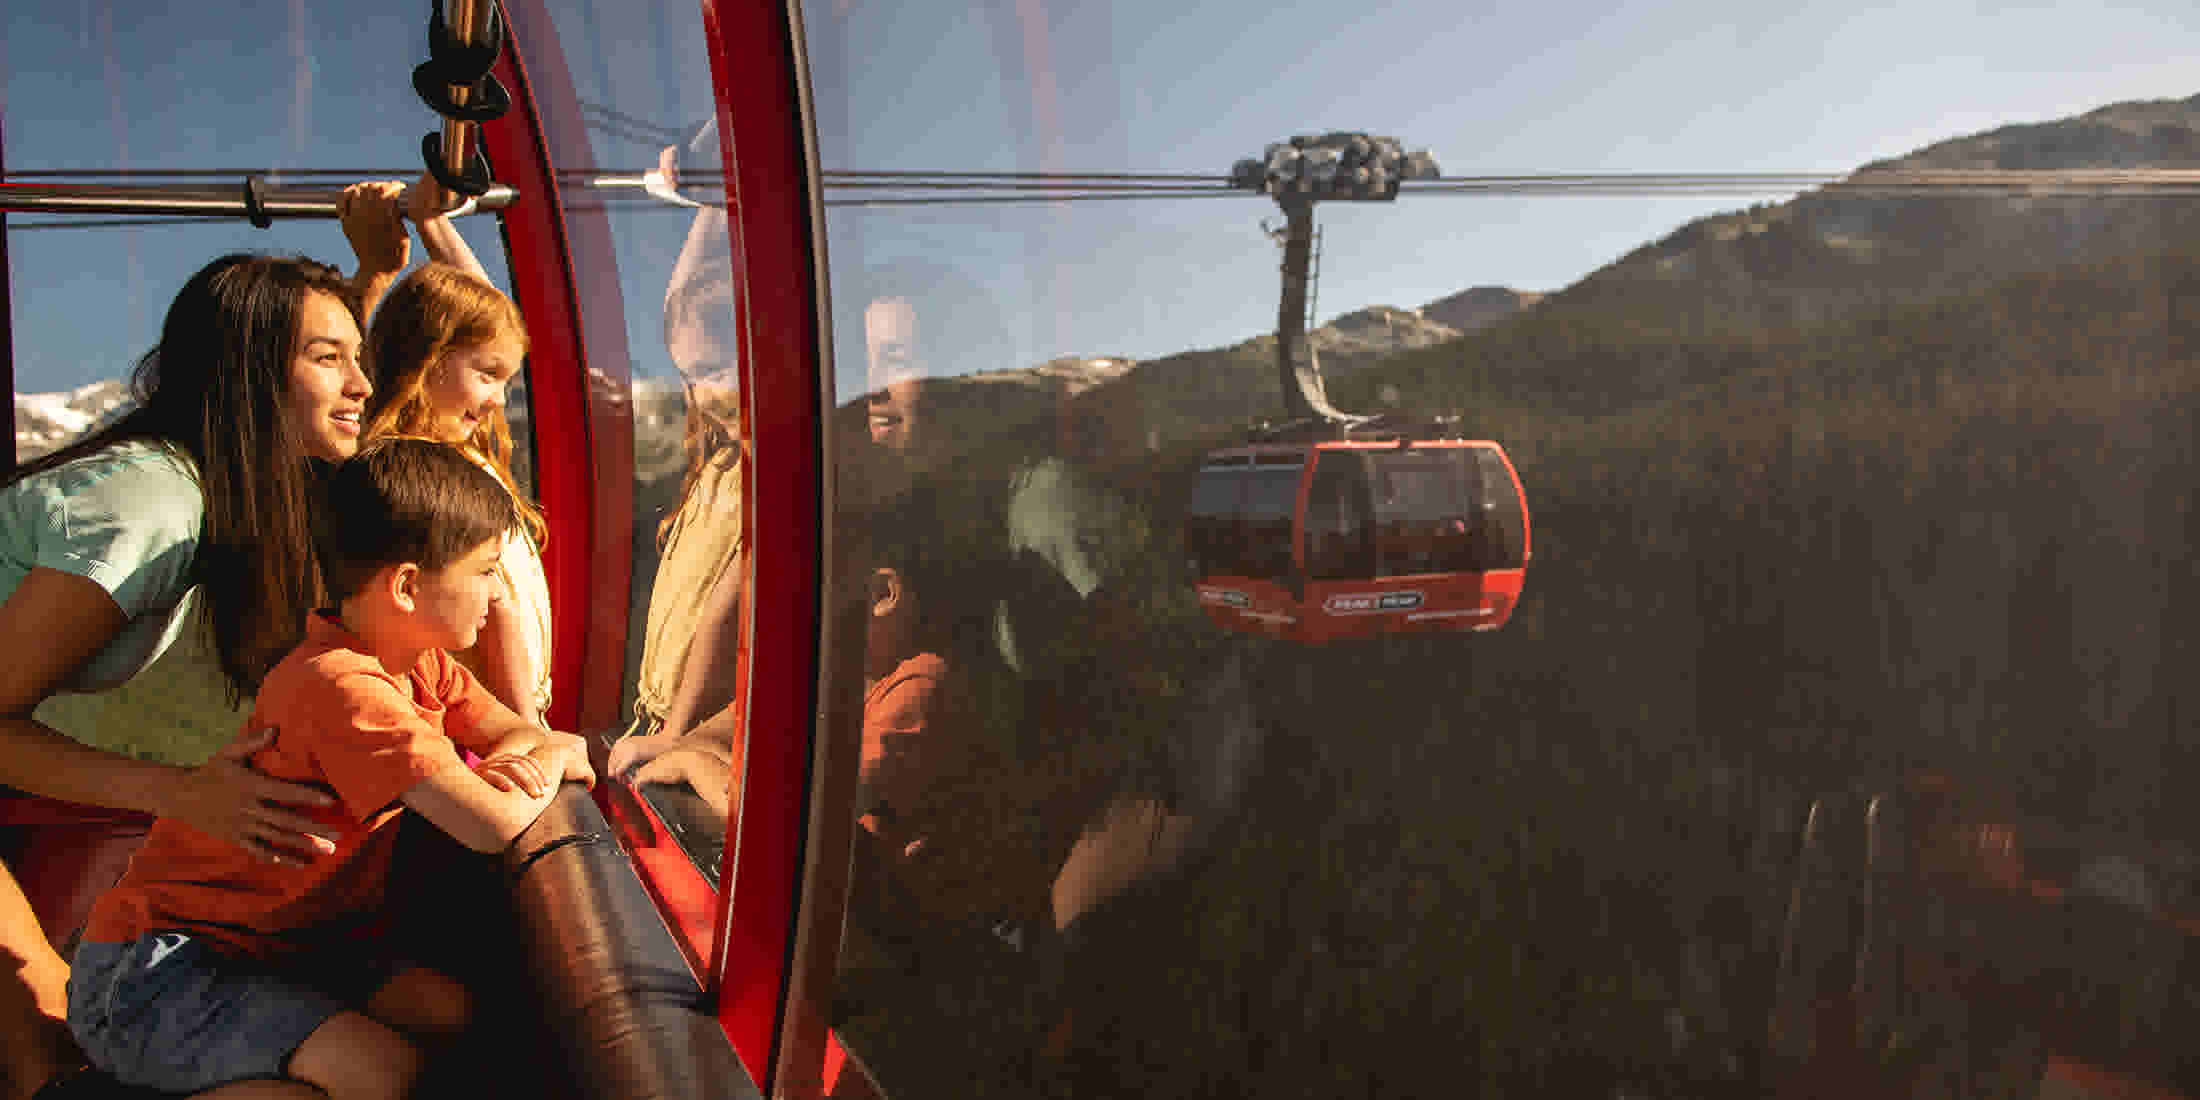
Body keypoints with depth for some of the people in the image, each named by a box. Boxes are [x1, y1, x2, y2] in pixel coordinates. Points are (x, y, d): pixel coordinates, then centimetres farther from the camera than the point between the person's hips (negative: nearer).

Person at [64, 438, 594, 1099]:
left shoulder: (424, 665, 4)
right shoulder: (345, 687, -26)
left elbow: (525, 734, 7)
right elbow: (492, 826, -30)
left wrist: (511, 762, -17)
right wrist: (560, 756, -9)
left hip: (275, 947, 9)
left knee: (449, 1012, -11)